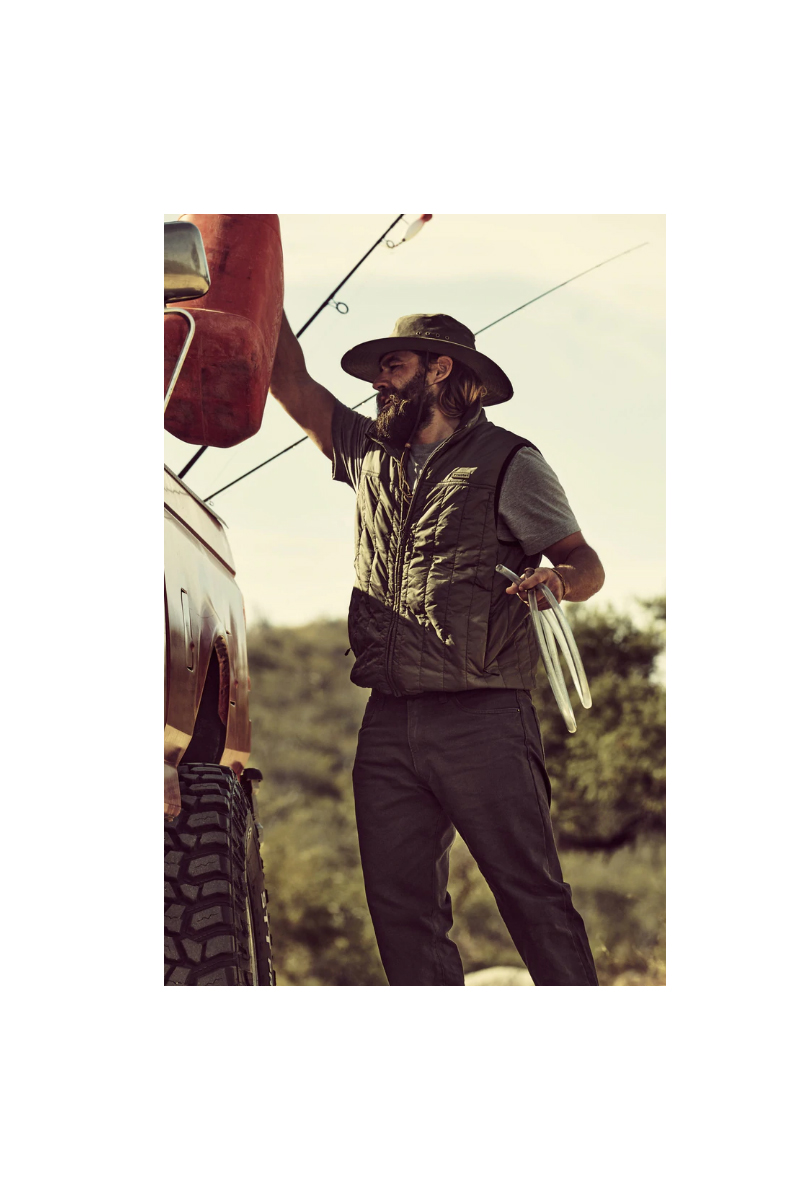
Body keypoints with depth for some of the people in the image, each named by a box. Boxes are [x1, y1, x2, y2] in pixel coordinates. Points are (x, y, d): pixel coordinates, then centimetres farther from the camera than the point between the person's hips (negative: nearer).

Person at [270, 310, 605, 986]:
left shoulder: (508, 463, 3)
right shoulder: (368, 454, 19)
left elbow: (586, 563, 3)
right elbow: (292, 384, 22)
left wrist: (558, 580, -20)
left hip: (483, 720, -6)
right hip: (389, 722, 6)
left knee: (533, 896, -8)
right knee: (399, 904, 0)